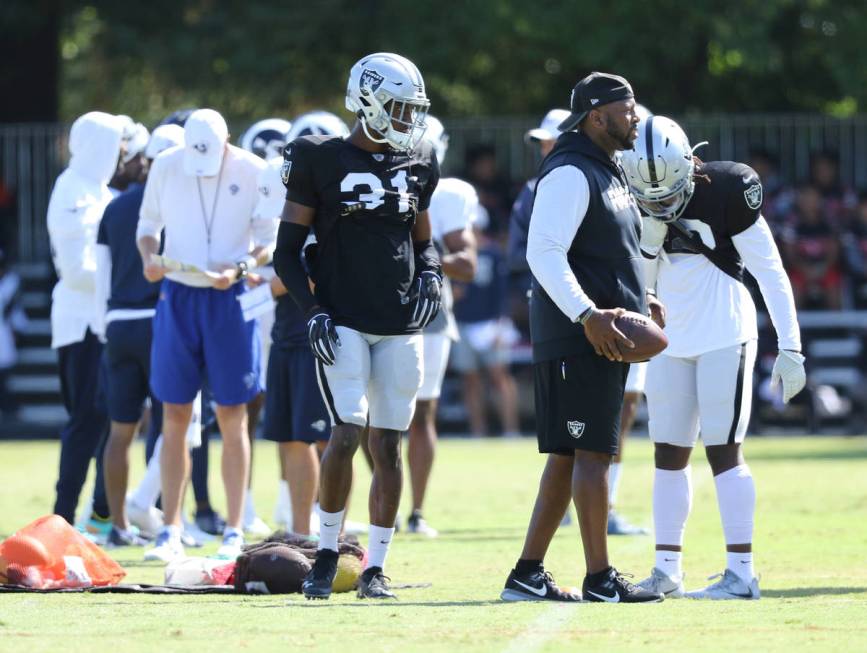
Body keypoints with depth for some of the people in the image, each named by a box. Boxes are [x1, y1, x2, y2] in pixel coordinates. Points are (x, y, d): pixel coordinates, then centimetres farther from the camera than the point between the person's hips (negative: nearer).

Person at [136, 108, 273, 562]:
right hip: (177, 295, 2)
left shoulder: (253, 172, -7)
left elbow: (269, 239, -1)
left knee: (232, 417, 1)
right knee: (174, 417, 1)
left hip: (229, 298, -2)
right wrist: (149, 259, -10)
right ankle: (170, 532, 6)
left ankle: (234, 532, 8)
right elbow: (148, 224, 10)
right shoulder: (165, 167, -1)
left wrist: (240, 268, -18)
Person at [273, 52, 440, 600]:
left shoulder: (416, 165, 10)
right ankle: (327, 555, -1)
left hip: (400, 327, 4)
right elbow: (287, 251, 0)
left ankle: (376, 568, 10)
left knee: (388, 446, 2)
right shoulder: (321, 161, -3)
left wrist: (430, 276, 0)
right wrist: (313, 310, -12)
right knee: (348, 433, -16)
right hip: (343, 323, -4)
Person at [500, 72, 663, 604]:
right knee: (593, 453, -8)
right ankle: (600, 579, -6)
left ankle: (528, 575, 13)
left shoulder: (609, 175, 20)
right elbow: (544, 254, -21)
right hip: (578, 340, -10)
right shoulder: (570, 175, -13)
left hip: (605, 337, 10)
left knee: (568, 456, 10)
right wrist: (589, 315, -27)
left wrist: (635, 303, 17)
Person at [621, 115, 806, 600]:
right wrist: (650, 234, -14)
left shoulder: (726, 192, -15)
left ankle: (741, 573, -6)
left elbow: (771, 273, -12)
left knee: (723, 451, -8)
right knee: (669, 454, 7)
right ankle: (667, 570, 13)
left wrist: (790, 347, -14)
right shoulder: (640, 209, 2)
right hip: (672, 343, 6)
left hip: (724, 338, -6)